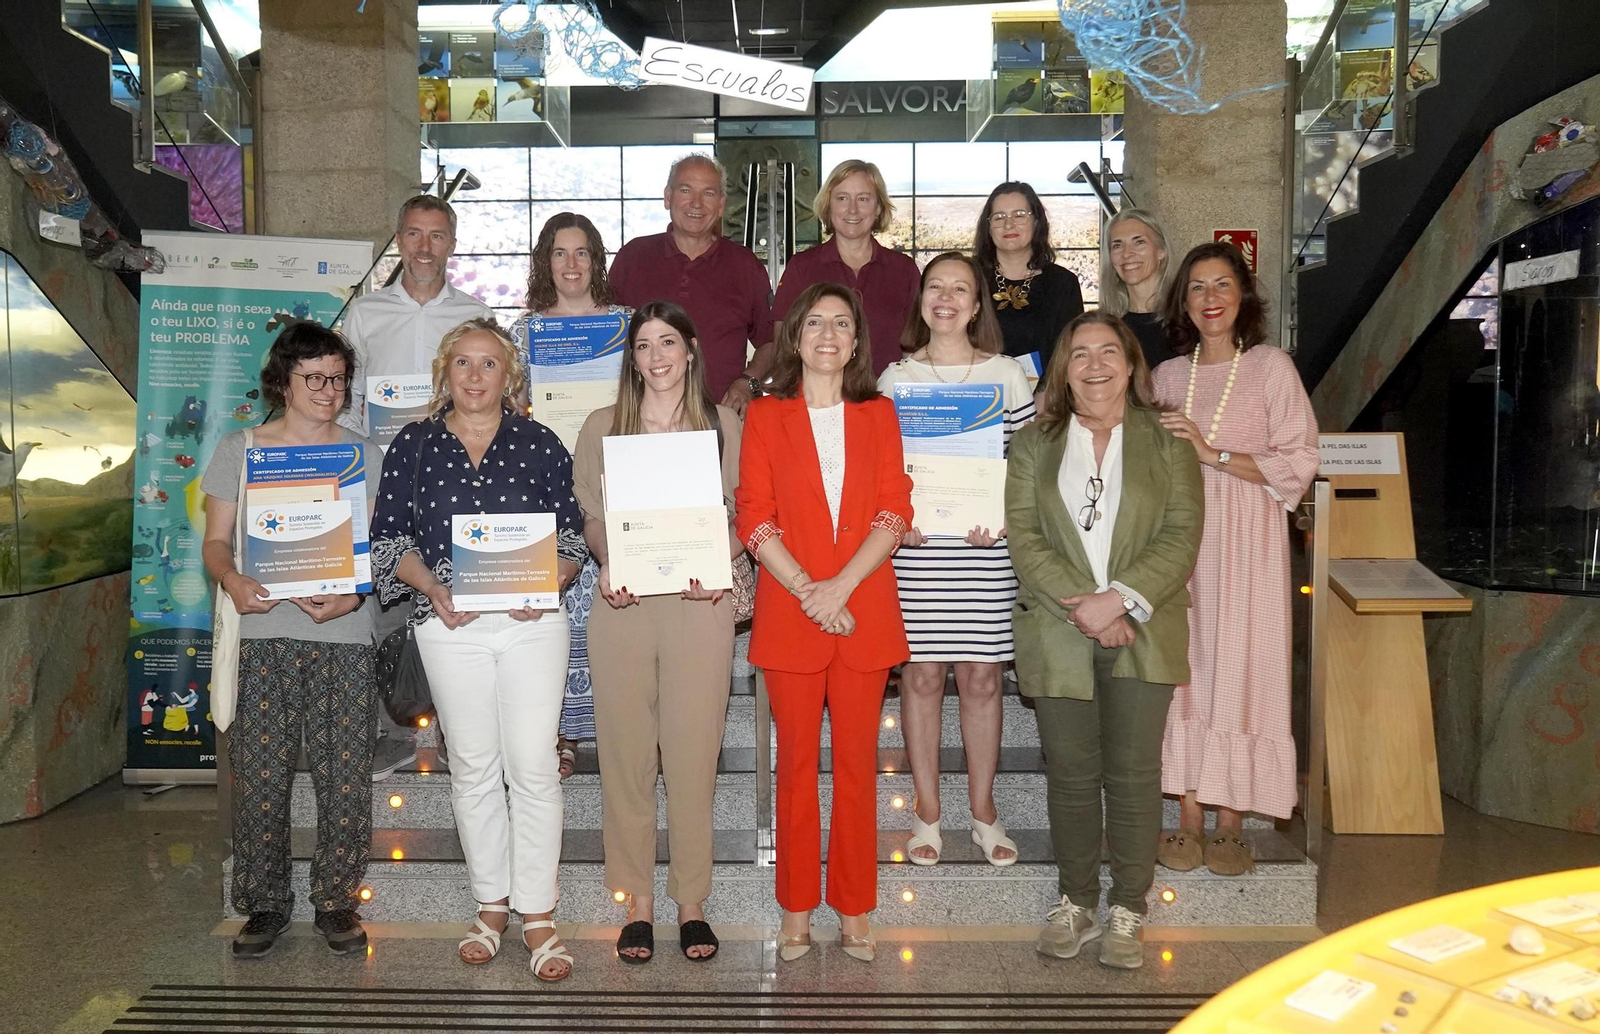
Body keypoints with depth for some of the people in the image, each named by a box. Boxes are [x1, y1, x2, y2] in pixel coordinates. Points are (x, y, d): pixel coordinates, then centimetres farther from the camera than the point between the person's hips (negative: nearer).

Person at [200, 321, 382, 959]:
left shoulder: (366, 455, 12)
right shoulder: (238, 450, 11)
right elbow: (215, 541, 9)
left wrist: (354, 595, -11)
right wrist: (231, 581, -13)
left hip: (344, 633, 0)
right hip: (260, 631, 0)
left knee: (345, 775, -1)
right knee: (259, 775, 0)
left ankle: (336, 900, 14)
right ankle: (265, 904, 15)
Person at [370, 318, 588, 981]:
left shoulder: (539, 444, 6)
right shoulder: (412, 445, 7)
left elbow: (571, 536, 7)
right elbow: (389, 538, 6)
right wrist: (433, 589, -10)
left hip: (532, 621, -1)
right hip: (449, 625, 1)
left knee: (534, 766, -4)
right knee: (473, 766, 9)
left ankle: (537, 914, 8)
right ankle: (490, 906, 23)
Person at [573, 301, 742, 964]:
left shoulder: (722, 424, 8)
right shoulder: (602, 426, 10)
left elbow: (741, 517, 7)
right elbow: (589, 517, 11)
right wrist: (606, 565, -8)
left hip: (700, 605, -1)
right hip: (623, 604, 1)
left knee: (694, 751, 2)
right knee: (625, 753, 4)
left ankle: (691, 901, 16)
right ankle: (637, 902, 17)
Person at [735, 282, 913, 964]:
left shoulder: (878, 414, 10)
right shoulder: (765, 416, 6)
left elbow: (895, 510, 1)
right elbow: (754, 518, -1)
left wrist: (842, 584, -12)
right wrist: (808, 591, -12)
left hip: (865, 610, 1)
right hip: (789, 612, -1)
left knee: (857, 761, 6)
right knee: (796, 761, 5)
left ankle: (854, 910, 17)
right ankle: (797, 909, 17)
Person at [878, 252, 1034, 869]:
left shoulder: (1007, 374, 6)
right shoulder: (895, 378, 7)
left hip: (987, 549, 0)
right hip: (915, 546, 0)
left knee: (982, 677, 6)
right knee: (921, 675, 4)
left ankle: (983, 811, 21)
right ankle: (927, 812, 18)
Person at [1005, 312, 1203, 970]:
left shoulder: (1168, 443, 8)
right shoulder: (1033, 445, 10)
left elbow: (1183, 534, -3)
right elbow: (1024, 537, -1)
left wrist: (1120, 599, -15)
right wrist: (1082, 608, -13)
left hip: (1143, 635, -1)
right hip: (1058, 635, 1)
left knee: (1133, 774, 2)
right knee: (1070, 774, 7)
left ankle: (1127, 911, 16)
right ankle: (1076, 902, 21)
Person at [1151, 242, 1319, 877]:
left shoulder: (1272, 367, 1)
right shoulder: (1168, 375, 13)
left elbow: (1299, 463, -7)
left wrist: (1213, 453, -13)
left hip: (1247, 543, -3)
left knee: (1239, 670, -3)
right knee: (1183, 670, 1)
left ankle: (1231, 825, 8)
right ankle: (1189, 819, 10)